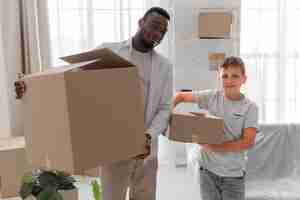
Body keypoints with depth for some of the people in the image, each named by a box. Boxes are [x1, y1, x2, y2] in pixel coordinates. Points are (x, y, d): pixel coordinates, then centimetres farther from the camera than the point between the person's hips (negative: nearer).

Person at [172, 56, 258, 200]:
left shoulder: (250, 107, -6)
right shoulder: (211, 97, -1)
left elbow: (248, 142, -13)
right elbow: (180, 96, 10)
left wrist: (215, 146, -19)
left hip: (234, 173, -1)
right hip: (208, 169, 2)